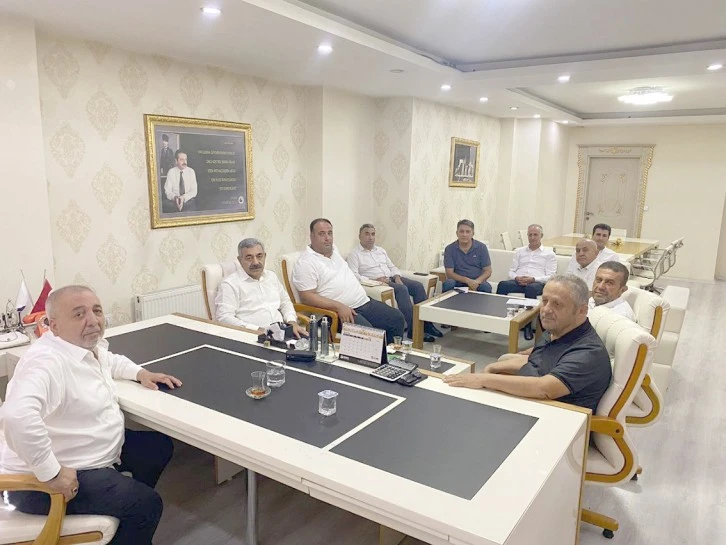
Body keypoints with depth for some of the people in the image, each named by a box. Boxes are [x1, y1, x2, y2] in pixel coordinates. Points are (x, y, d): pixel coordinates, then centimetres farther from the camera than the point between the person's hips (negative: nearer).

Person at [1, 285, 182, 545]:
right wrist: (52, 473, -38)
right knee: (147, 505, -15)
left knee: (159, 446, 18)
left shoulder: (88, 346, 2)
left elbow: (110, 360, 25)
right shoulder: (46, 361, -30)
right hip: (42, 482, -10)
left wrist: (141, 373, 7)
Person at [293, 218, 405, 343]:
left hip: (365, 303, 9)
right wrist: (339, 306, -23)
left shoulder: (334, 250, 15)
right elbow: (307, 297, -17)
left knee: (396, 317, 5)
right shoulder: (306, 263, -11)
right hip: (340, 310, -9)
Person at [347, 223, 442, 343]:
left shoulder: (381, 250, 22)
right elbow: (354, 276, -13)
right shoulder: (354, 254, 0)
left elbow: (392, 267, 23)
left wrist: (397, 277, 0)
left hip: (391, 279, 7)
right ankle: (413, 328, -31)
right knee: (402, 289, -32)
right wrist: (376, 280, -22)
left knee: (418, 286, -14)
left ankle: (425, 323, -12)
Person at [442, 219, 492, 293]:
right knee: (448, 284, -32)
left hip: (477, 282, 1)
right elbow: (449, 274, -6)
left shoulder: (481, 247, 2)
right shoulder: (449, 249, -1)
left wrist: (477, 282, -19)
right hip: (458, 283, 0)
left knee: (486, 287, -32)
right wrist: (467, 280, -22)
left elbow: (488, 271, 2)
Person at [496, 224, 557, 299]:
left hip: (537, 282, -2)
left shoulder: (549, 254, 16)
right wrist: (516, 277, -5)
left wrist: (533, 279, -13)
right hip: (518, 281, 3)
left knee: (531, 288, -41)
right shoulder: (519, 251, 25)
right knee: (502, 284, -32)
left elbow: (550, 277, 5)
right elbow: (511, 271, 20)